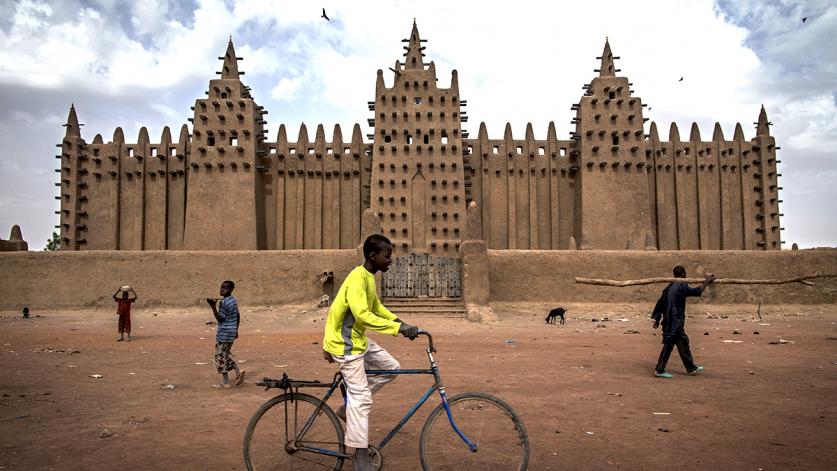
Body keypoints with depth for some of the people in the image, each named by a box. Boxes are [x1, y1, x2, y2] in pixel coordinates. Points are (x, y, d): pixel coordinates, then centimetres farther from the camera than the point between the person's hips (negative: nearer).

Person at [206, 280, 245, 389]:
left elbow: (220, 319, -17)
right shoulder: (233, 300, 10)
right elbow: (238, 317, 16)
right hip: (232, 331, 9)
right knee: (227, 353, 20)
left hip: (224, 332, -9)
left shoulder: (223, 302, -18)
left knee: (220, 356, 1)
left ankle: (225, 381, 5)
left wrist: (213, 306, -21)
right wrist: (236, 330, 23)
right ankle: (238, 371, 9)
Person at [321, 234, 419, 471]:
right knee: (361, 397, -6)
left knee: (392, 367, 10)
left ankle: (349, 407, 17)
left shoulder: (369, 277, 6)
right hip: (345, 343, -9)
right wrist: (399, 328, -36)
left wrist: (400, 322, 3)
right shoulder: (358, 278, -24)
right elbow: (362, 315, -35)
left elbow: (377, 307, 17)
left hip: (359, 339, 9)